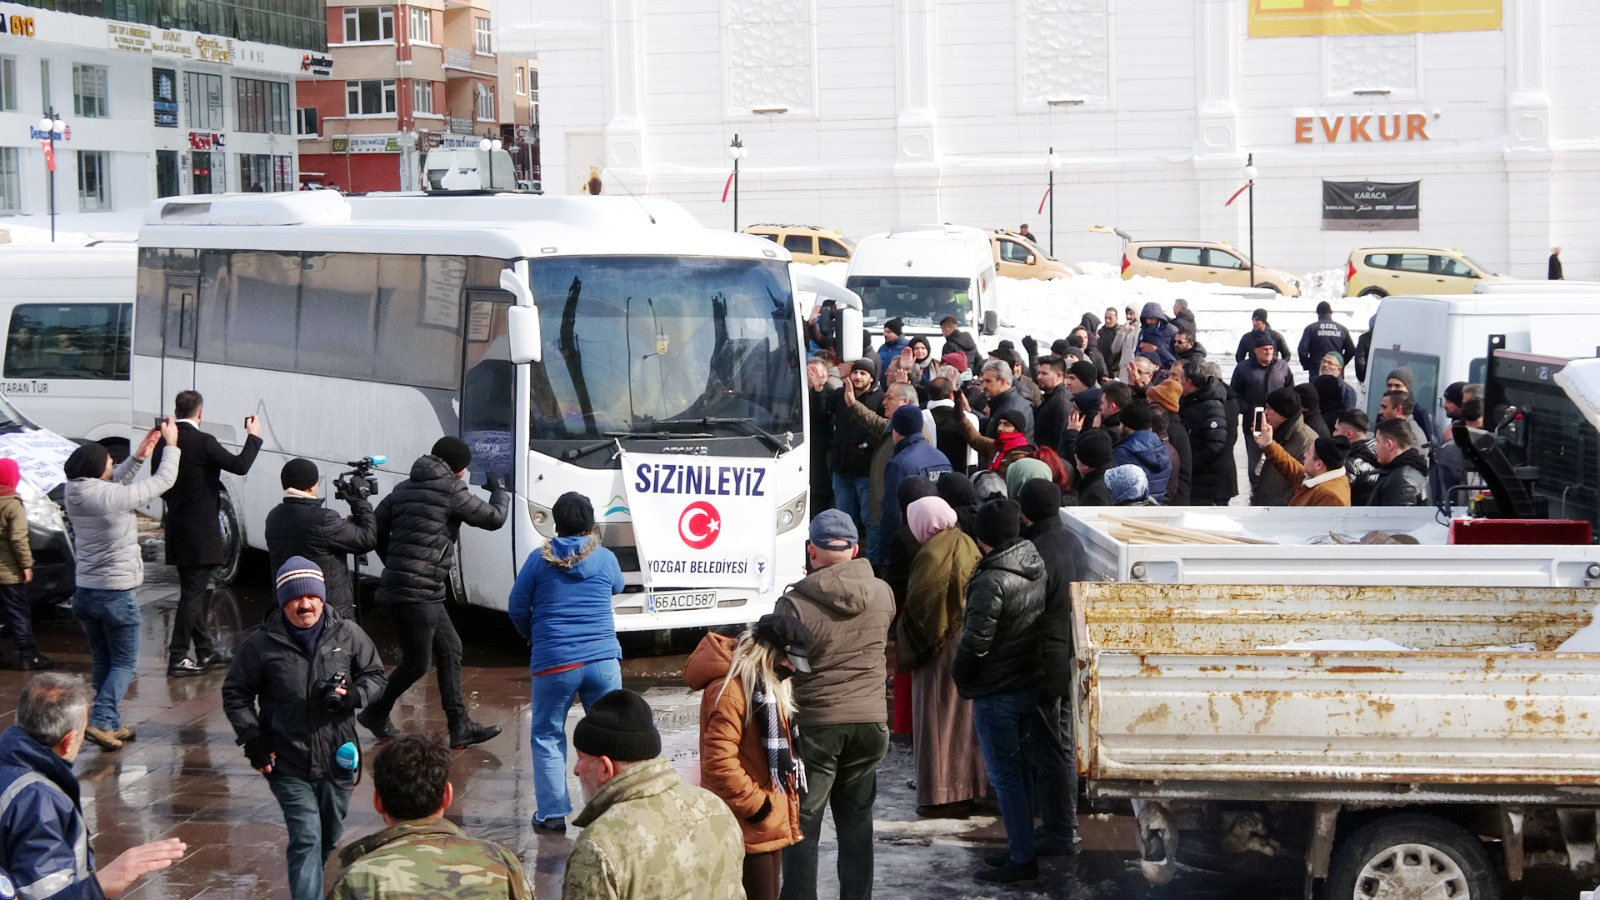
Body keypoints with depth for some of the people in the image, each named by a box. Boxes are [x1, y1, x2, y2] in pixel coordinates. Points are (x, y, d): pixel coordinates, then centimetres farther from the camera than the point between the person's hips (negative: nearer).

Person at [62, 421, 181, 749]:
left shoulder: (75, 494, -3)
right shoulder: (113, 497, -22)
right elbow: (164, 480, -12)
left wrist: (139, 456, 14)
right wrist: (171, 445, 2)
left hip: (86, 591, 7)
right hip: (117, 593, -7)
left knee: (101, 661, 16)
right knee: (124, 663, 3)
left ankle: (112, 725, 21)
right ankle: (102, 721, -11)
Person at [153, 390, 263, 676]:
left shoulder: (162, 444, 5)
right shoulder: (203, 442, -17)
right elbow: (240, 465, -15)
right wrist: (253, 437, -1)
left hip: (177, 531, 8)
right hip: (201, 532, -8)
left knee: (193, 592, 16)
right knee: (193, 593, -4)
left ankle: (205, 652, 26)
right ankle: (178, 658, -6)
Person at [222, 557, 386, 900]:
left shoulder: (348, 634, -3)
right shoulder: (263, 643, -8)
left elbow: (375, 676, 8)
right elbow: (235, 694, 3)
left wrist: (353, 695, -13)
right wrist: (253, 740, -6)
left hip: (338, 759, 3)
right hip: (289, 765, -3)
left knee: (329, 839, 18)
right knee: (306, 839, -13)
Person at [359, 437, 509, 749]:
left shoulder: (405, 488, 14)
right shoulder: (451, 491, -10)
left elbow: (377, 528, 16)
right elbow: (494, 518, -4)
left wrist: (393, 564, 25)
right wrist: (499, 489, 15)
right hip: (416, 592, -10)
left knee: (450, 650, 13)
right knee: (416, 663, 1)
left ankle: (460, 726, 14)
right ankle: (375, 714, 18)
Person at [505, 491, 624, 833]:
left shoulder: (539, 559, 0)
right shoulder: (605, 558, 4)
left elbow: (516, 608, 5)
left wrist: (531, 637, 25)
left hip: (553, 663, -1)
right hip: (603, 660, 1)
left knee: (547, 736, 11)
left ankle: (553, 813, 8)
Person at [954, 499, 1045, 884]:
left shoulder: (991, 581, -23)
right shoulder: (1037, 568, 2)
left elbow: (975, 640, -21)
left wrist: (961, 679, -3)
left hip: (996, 693, -8)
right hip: (1030, 683, 8)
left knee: (1004, 776, -1)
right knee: (1019, 769, 17)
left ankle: (1021, 859, 3)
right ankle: (1021, 848, 26)